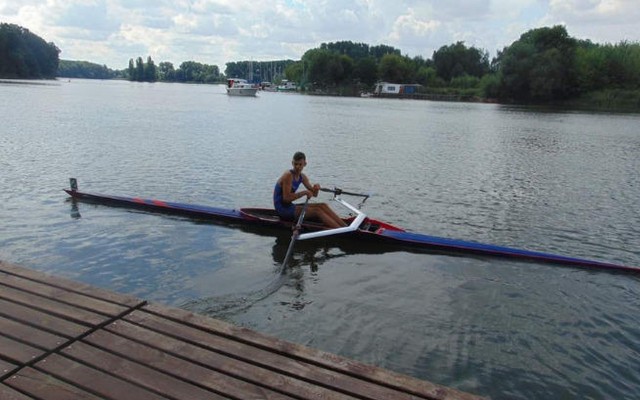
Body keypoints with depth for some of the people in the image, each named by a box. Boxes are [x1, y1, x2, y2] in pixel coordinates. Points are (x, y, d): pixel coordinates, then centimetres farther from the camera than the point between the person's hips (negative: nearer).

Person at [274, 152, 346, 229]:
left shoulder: (302, 177, 8)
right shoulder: (288, 175, -17)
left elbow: (314, 194, 13)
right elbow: (286, 198, -25)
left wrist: (316, 188, -10)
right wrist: (304, 193, -21)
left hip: (290, 207, 8)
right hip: (283, 209, -8)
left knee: (323, 205, -4)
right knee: (317, 211, -20)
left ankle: (345, 227, -10)